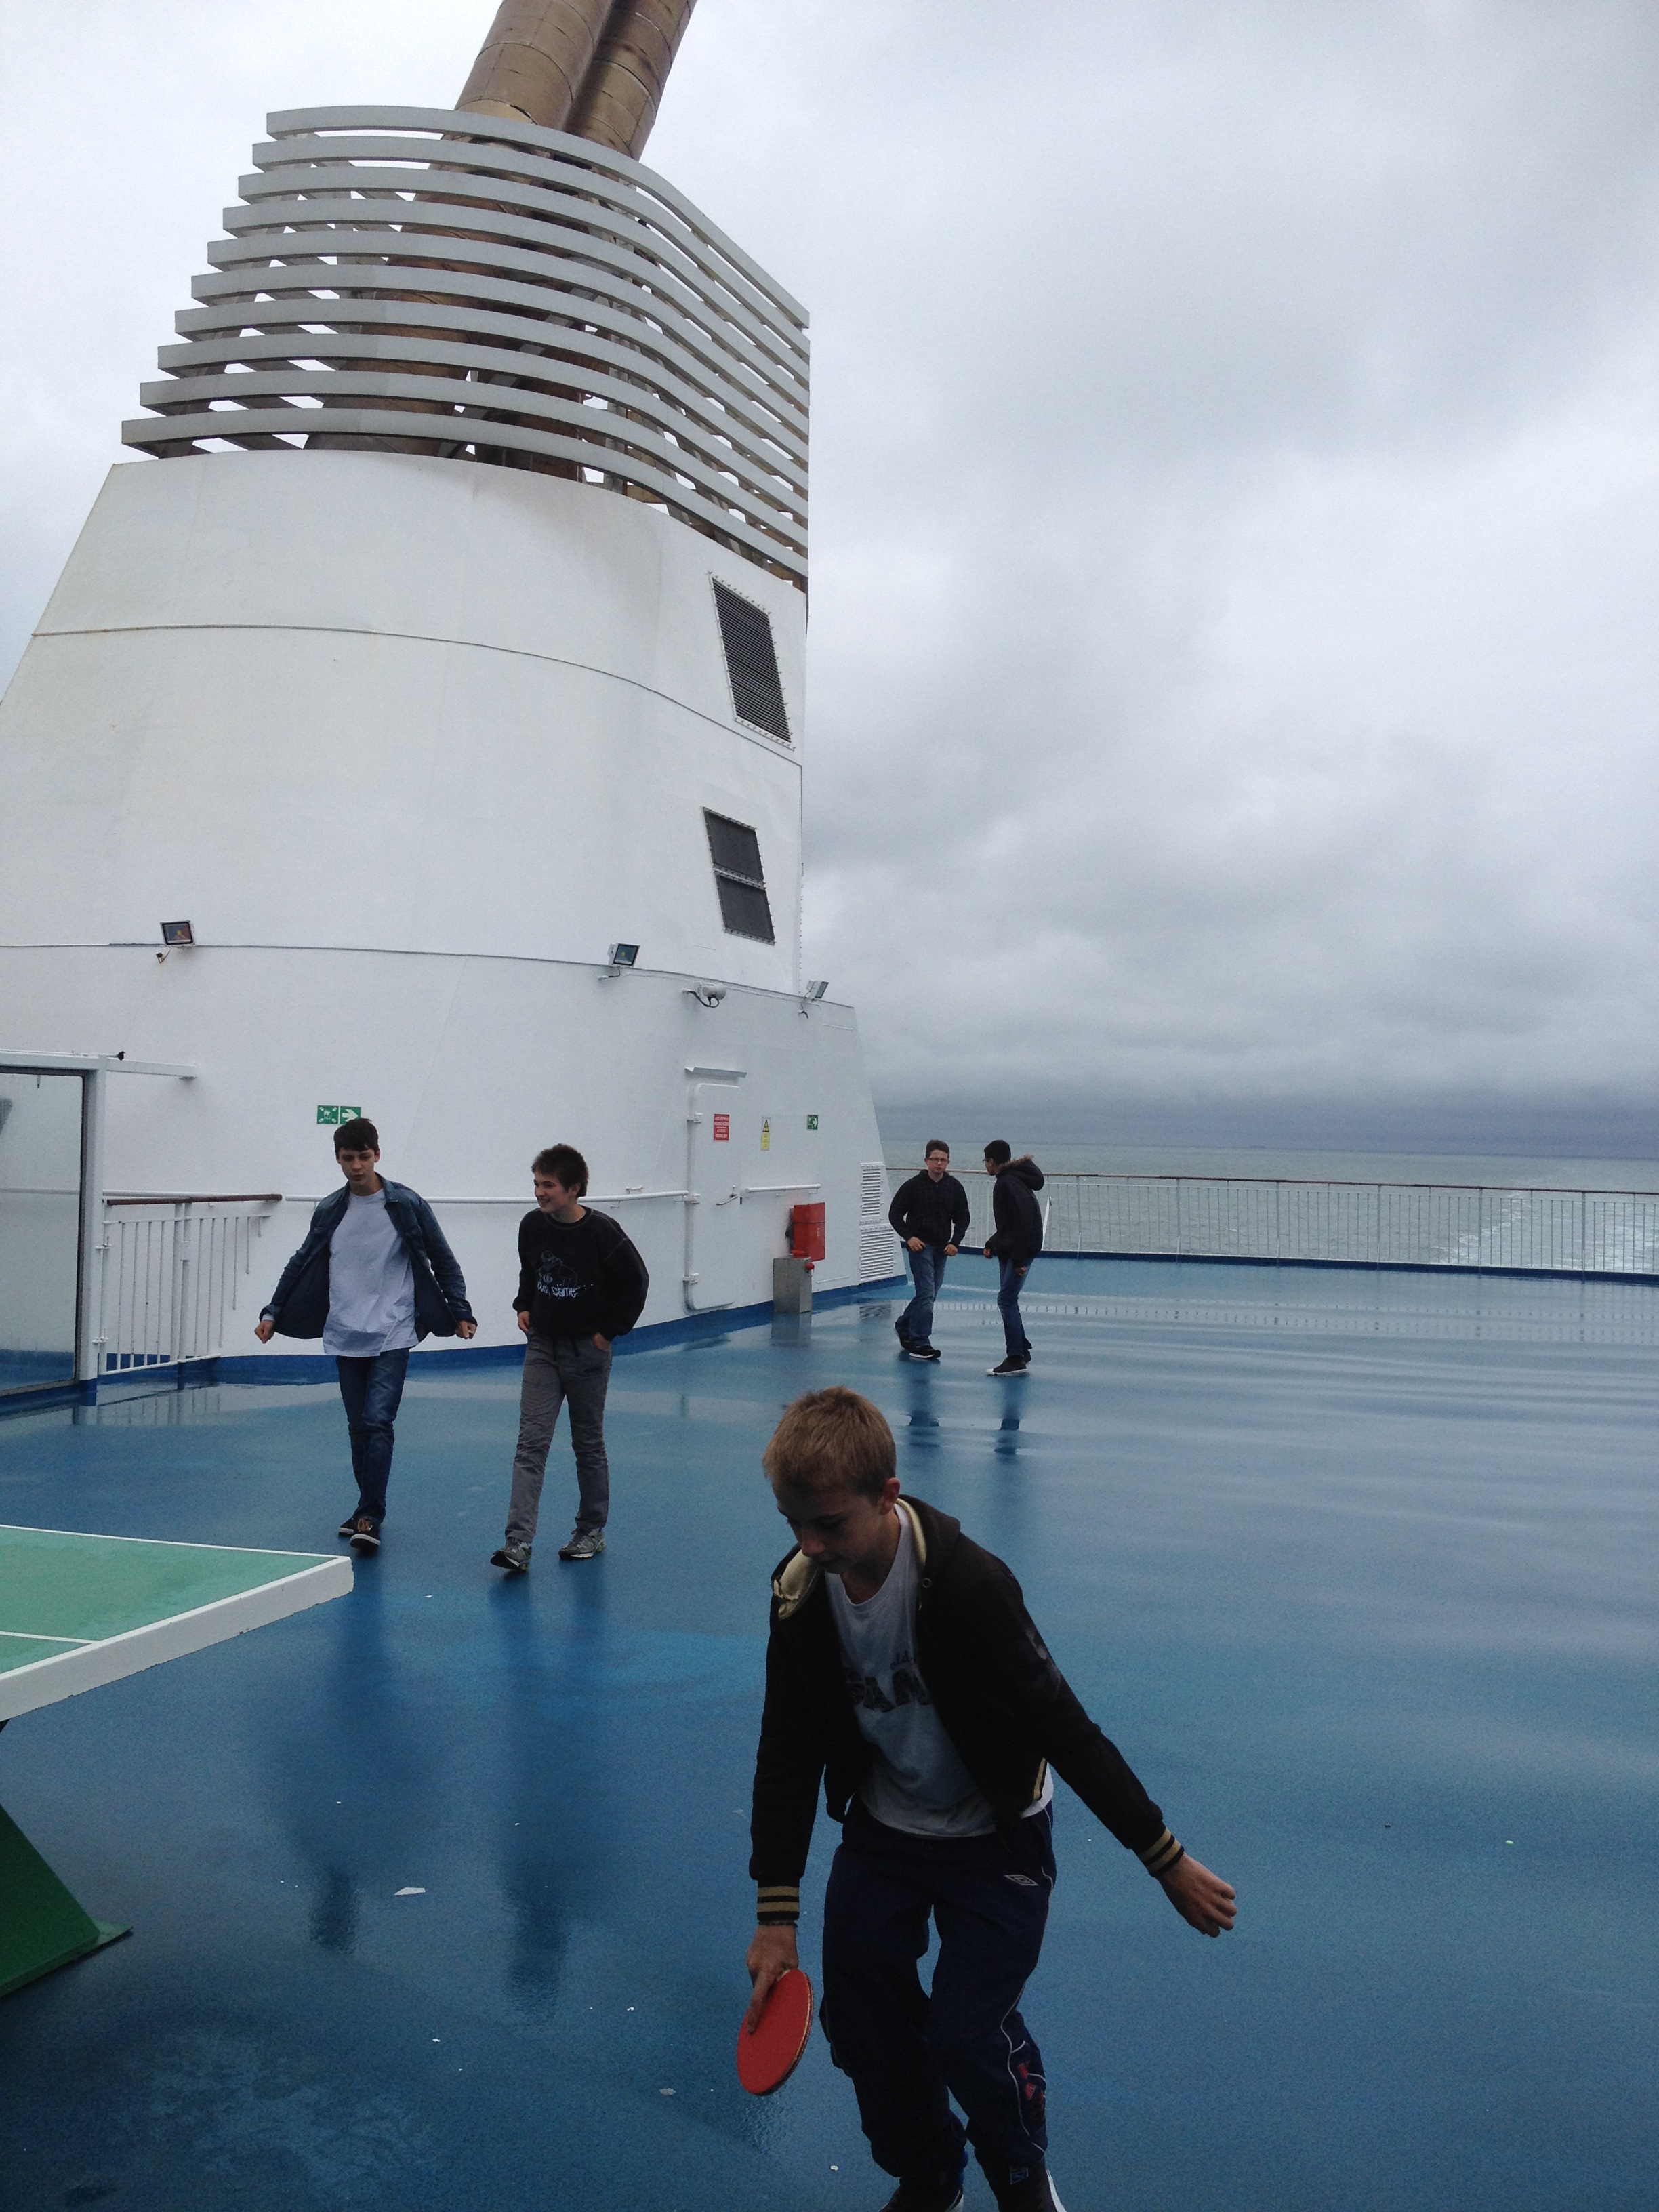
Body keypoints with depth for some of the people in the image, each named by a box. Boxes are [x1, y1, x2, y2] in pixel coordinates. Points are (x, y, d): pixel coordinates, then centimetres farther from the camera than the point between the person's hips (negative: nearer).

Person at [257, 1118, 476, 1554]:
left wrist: (460, 1313, -1)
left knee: (378, 1422, -14)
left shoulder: (407, 1204, -3)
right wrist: (273, 1313, 12)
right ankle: (367, 1509, 24)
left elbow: (442, 1261, 3)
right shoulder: (329, 1211, 7)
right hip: (344, 1338, 4)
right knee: (358, 1427, 10)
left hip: (392, 1336, -4)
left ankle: (369, 1519, -11)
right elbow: (301, 1264, 18)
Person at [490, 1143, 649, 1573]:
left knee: (589, 1444, 10)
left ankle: (591, 1531, 26)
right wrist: (523, 1306, 8)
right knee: (531, 1442, -6)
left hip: (587, 1351, -3)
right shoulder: (532, 1226, -1)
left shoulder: (602, 1231, -16)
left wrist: (611, 1329, -7)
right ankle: (518, 1542, -10)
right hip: (542, 1346, 4)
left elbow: (636, 1282, -7)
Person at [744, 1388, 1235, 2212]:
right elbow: (789, 1753, -5)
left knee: (964, 2032, -10)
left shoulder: (966, 1582, -33)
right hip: (882, 1829, 5)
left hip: (992, 1837, -5)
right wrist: (776, 1913, -4)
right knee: (860, 2020, 5)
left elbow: (1064, 1730, -26)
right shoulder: (800, 1591, -15)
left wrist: (1167, 1860, -20)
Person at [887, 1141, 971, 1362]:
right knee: (926, 1294, -13)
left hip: (942, 1248, 5)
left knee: (929, 1294, 13)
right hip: (920, 1246, -5)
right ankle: (920, 1344, -10)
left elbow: (962, 1219, 10)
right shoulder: (914, 1185, -8)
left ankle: (904, 1326, 36)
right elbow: (895, 1213, -3)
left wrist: (955, 1242, -4)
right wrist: (909, 1237, -14)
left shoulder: (955, 1187, 3)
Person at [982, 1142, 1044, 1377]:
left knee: (1006, 1300, -11)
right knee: (1008, 1300, 13)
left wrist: (1019, 1259, -23)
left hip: (1021, 1250, -10)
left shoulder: (1010, 1183, -17)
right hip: (1008, 1251, 10)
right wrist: (992, 1244, 15)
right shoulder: (1005, 1181, 16)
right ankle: (1022, 1351, 23)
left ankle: (1016, 1359, -9)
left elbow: (1024, 1221, -24)